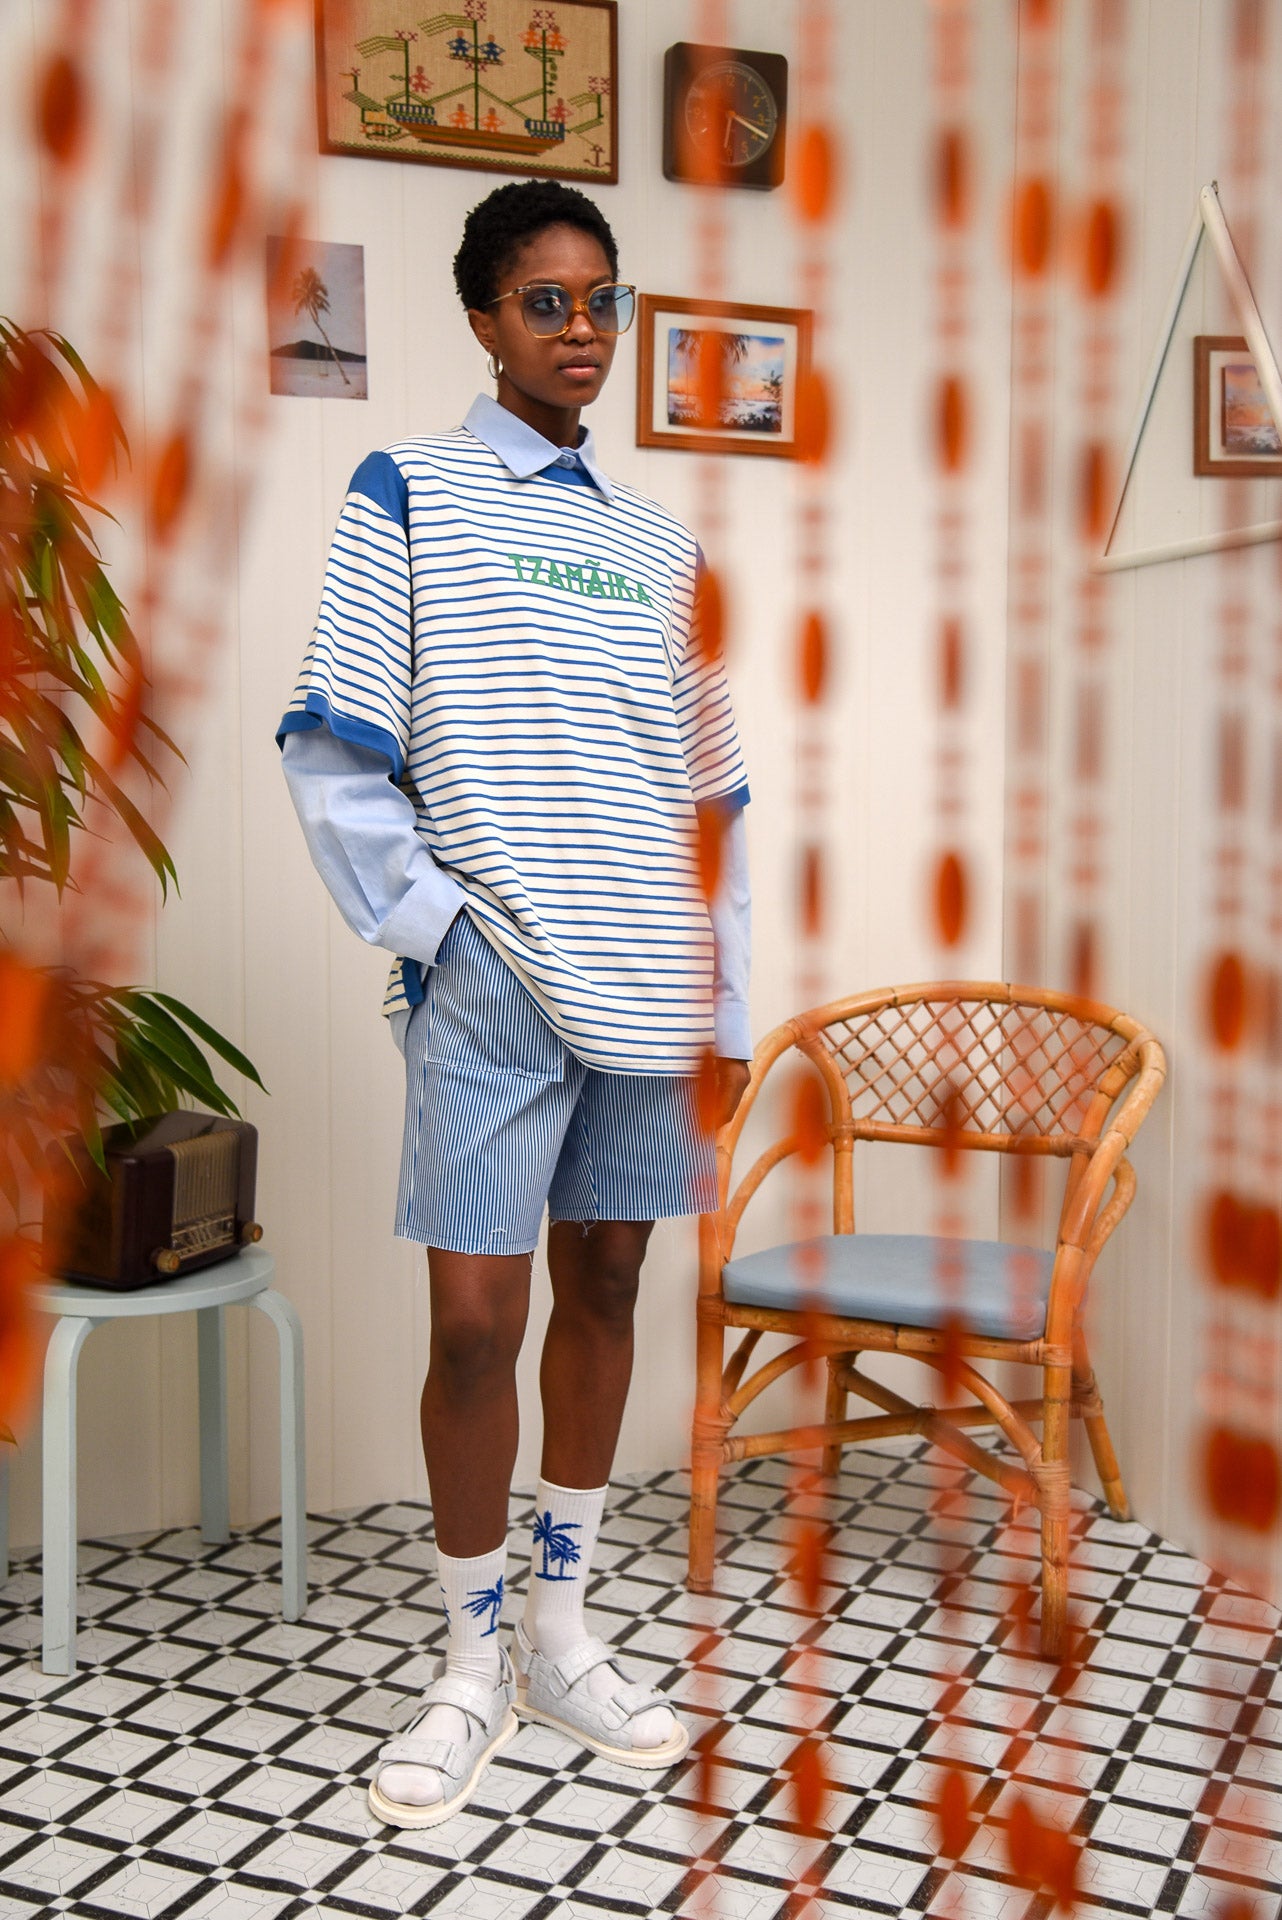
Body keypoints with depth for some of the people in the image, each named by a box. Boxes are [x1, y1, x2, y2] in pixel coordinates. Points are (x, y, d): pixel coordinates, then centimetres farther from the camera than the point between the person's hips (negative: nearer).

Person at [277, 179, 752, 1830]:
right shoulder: (411, 497, 1)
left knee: (603, 1283, 11)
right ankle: (471, 1666, 17)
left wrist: (728, 1002, 10)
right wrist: (425, 929, -11)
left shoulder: (663, 543, 15)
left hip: (647, 988, 5)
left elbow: (713, 792, 14)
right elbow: (332, 754, -4)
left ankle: (562, 1633, 28)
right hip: (496, 980, -5)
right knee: (477, 1313, -4)